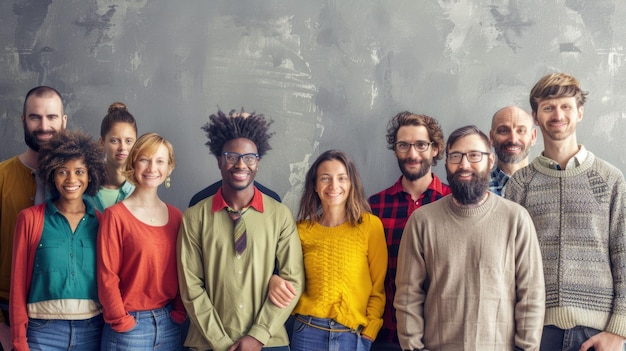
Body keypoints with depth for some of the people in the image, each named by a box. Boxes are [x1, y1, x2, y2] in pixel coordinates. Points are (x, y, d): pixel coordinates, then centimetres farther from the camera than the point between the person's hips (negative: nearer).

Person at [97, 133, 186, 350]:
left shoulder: (175, 216, 5)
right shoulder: (116, 215, -9)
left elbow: (180, 270, 10)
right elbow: (107, 276, -10)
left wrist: (179, 313, 0)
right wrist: (122, 323, -10)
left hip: (169, 323, 4)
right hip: (129, 326, -4)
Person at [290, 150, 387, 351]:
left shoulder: (370, 225, -5)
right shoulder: (302, 230, 2)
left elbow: (378, 285, -1)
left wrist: (370, 330, -7)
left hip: (353, 334, -1)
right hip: (308, 332, 2)